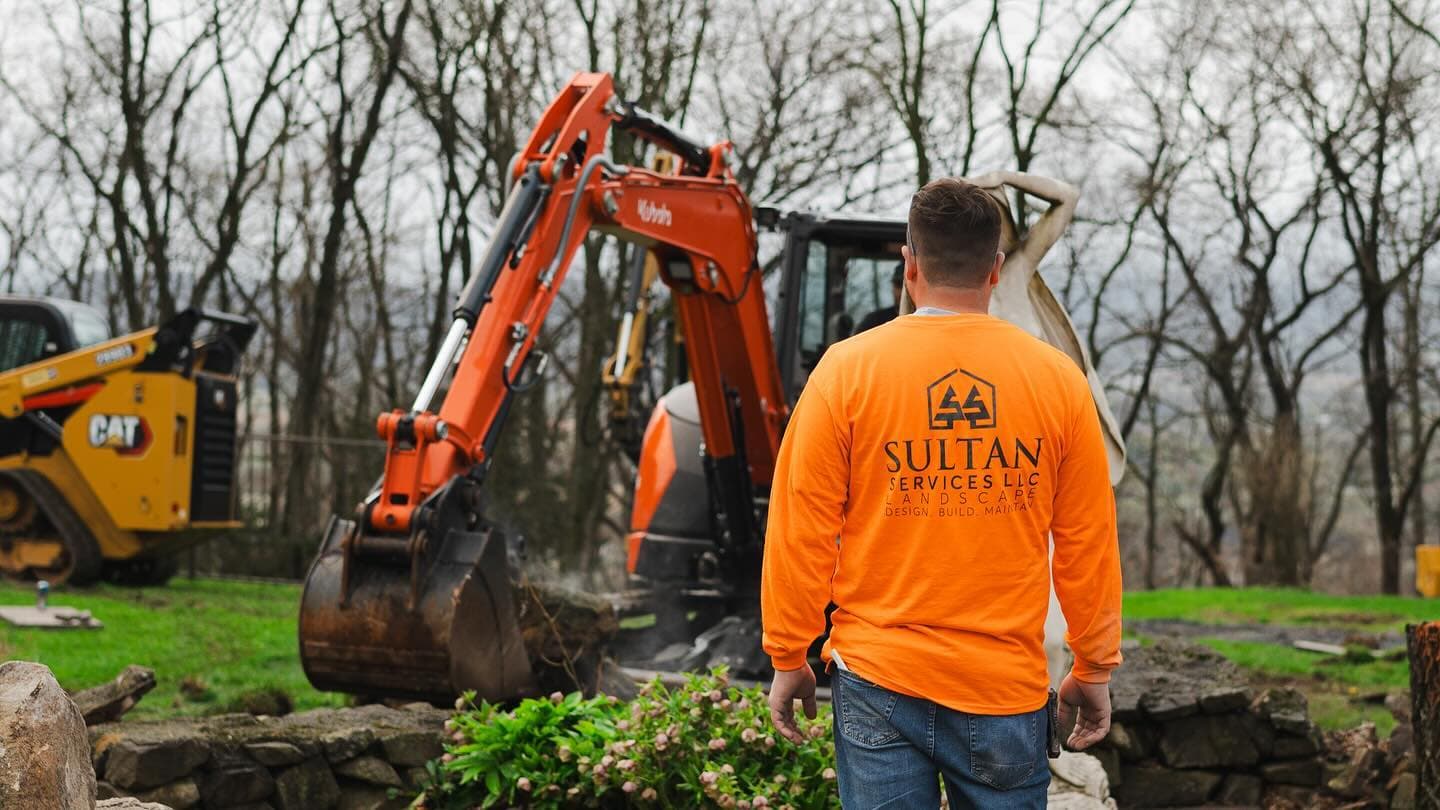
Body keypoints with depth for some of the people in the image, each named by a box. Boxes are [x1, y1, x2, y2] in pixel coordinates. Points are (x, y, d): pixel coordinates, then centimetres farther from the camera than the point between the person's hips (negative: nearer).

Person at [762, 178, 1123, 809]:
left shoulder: (846, 369, -4)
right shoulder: (1058, 377, -1)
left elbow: (801, 532, -3)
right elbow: (1088, 543, 2)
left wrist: (788, 660, 7)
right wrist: (1093, 670, 13)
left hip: (878, 679, -1)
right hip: (1007, 684, 1)